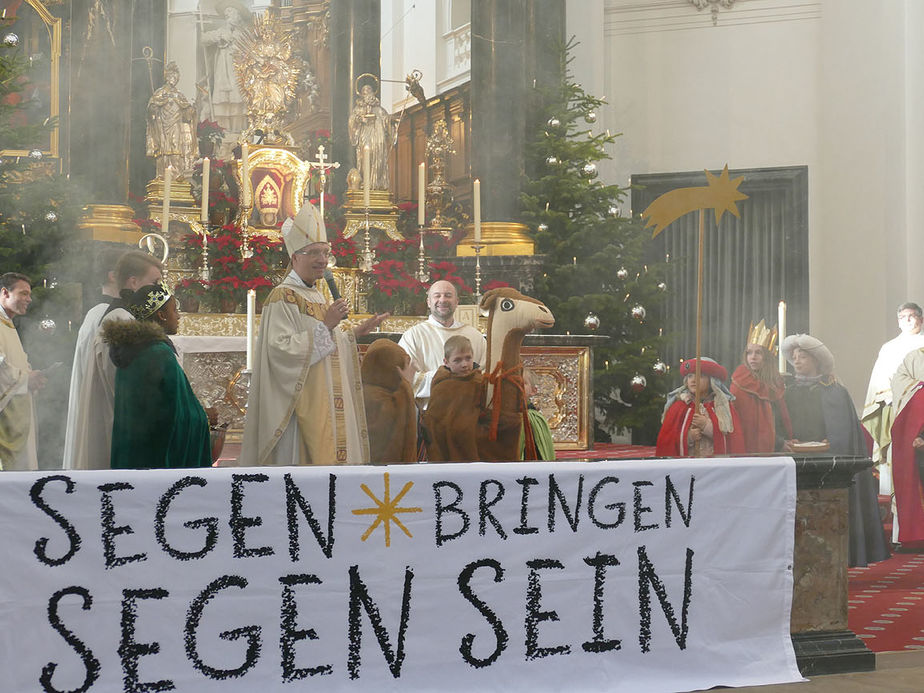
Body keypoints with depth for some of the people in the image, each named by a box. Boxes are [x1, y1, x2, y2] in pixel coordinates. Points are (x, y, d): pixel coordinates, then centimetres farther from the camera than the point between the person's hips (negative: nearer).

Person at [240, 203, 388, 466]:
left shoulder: (316, 296, 17)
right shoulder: (283, 298, -11)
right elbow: (282, 350, -22)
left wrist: (355, 333, 15)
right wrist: (325, 326, -21)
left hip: (324, 403, 9)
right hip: (301, 405, -9)